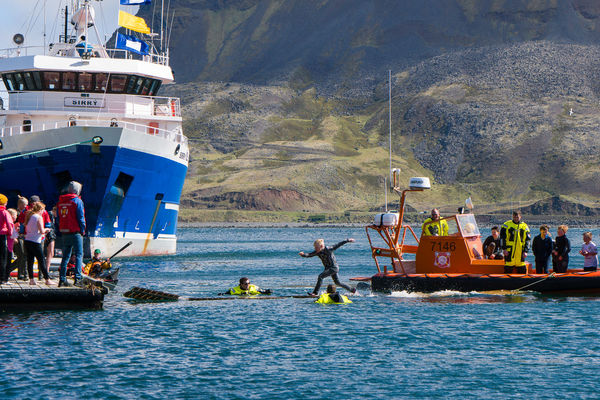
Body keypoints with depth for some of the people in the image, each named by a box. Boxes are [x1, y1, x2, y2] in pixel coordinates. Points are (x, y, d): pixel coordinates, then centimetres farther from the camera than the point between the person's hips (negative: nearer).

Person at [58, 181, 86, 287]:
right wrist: (82, 231, -1)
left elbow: (58, 218, 12)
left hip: (64, 233, 6)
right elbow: (81, 218, -10)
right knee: (79, 255, -2)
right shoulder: (77, 201, -8)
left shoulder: (60, 202, 11)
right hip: (75, 232, -6)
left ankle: (62, 279, 7)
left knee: (65, 256, 11)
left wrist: (61, 230, 15)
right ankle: (77, 278, -11)